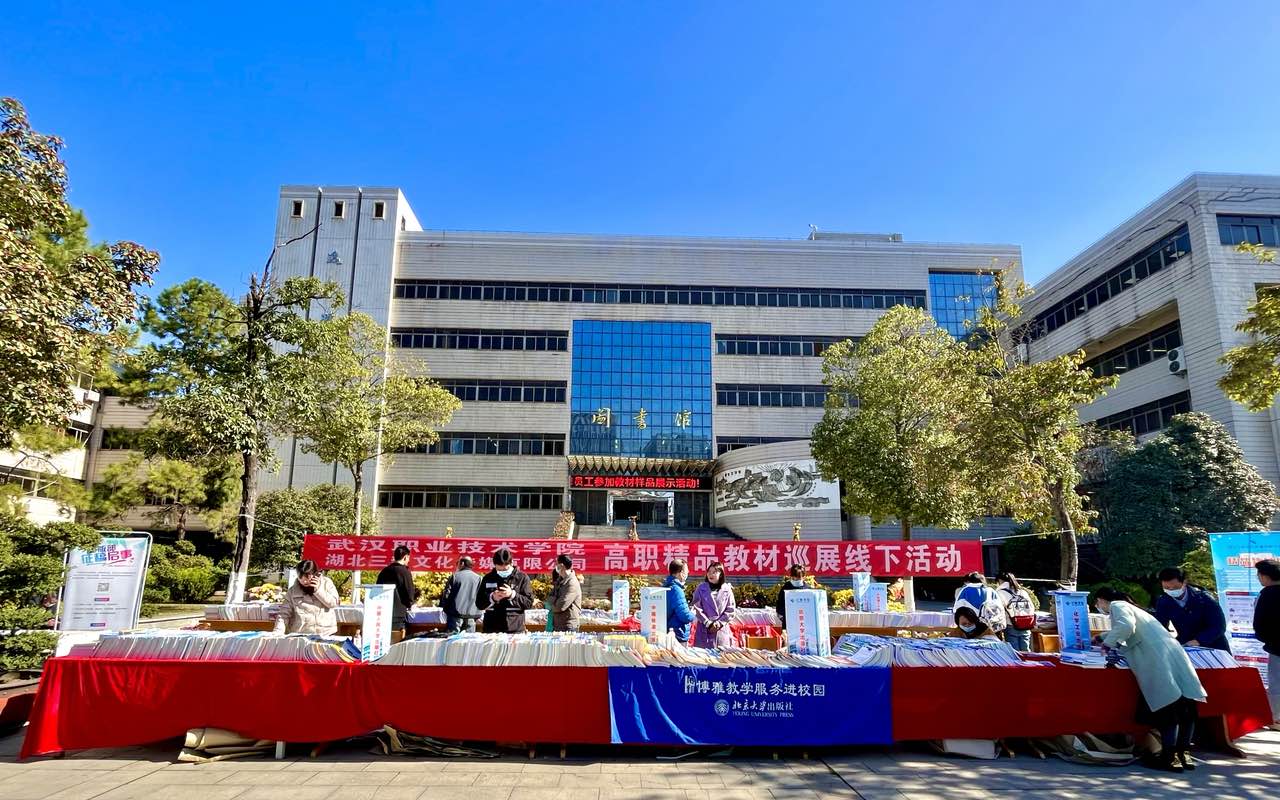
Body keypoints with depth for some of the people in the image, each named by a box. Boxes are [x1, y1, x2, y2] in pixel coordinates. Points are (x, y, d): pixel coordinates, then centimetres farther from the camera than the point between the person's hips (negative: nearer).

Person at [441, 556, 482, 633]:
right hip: (471, 615, 2)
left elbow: (446, 594, -2)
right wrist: (477, 615, 13)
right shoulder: (478, 578, 6)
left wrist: (445, 608, 13)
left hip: (456, 615, -2)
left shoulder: (455, 576, -1)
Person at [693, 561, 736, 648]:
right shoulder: (701, 588, 0)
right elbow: (697, 608, -4)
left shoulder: (727, 589, 1)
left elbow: (730, 610, 1)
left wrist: (719, 623, -8)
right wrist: (708, 623, -10)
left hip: (722, 630, 1)